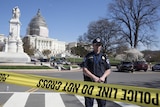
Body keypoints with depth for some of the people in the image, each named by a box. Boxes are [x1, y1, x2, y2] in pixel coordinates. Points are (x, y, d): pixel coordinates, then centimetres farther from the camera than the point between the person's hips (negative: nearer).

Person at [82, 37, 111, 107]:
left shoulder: (104, 57, 13)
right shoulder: (88, 56, 6)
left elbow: (108, 70, 8)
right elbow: (84, 70, -3)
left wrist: (103, 77, -11)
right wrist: (94, 77, -15)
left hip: (102, 84, 2)